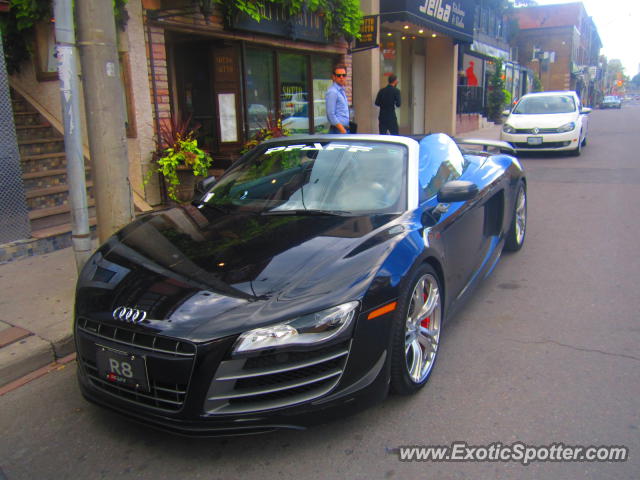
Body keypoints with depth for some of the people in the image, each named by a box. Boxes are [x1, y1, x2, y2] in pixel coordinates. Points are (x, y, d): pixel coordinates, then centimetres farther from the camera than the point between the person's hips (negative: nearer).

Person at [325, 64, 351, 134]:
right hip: (338, 130, -9)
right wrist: (343, 130, -21)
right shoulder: (332, 92, -12)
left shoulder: (342, 91, 17)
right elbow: (331, 115, -19)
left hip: (345, 129, 9)